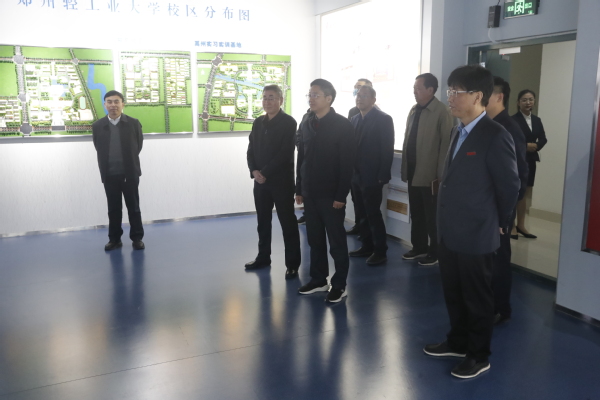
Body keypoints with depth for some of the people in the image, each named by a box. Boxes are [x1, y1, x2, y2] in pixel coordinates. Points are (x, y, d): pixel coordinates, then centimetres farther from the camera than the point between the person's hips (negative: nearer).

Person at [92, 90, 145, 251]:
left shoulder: (133, 123, -4)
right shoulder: (97, 126, 0)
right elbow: (99, 149, 11)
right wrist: (108, 165, 13)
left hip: (130, 173, -1)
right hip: (109, 175, 1)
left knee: (133, 207, 6)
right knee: (113, 208, 10)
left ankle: (137, 238, 16)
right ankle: (114, 238, 20)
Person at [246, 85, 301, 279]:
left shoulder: (289, 123, -6)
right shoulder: (258, 122, 13)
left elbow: (285, 153, -15)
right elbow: (251, 149, 10)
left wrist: (265, 172, -16)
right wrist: (254, 171, -7)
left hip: (281, 180, -6)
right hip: (260, 180, 6)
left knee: (287, 222, 0)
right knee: (263, 221, 14)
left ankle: (292, 263, 8)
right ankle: (263, 257, 28)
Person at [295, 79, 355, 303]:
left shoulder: (343, 125, -8)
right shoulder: (306, 123, 9)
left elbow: (347, 164, -12)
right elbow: (301, 157, 12)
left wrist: (341, 195, -15)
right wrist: (299, 189, 9)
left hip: (331, 194, -5)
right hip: (310, 192, 6)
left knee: (336, 241, 4)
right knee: (315, 239, 12)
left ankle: (339, 285, 15)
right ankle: (318, 280, 25)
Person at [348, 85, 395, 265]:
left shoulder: (383, 119, -8)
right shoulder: (355, 119, 13)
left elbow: (387, 149, -12)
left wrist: (383, 175, -16)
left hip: (372, 176, -7)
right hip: (356, 175, 7)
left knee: (373, 214, -1)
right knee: (362, 213, 11)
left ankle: (380, 251, 10)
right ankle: (367, 246, 22)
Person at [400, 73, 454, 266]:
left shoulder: (442, 111, -11)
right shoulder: (414, 110, 10)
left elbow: (446, 144, -14)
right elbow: (407, 141, 11)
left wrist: (440, 174, -15)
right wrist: (404, 168, 9)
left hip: (431, 176, -6)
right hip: (413, 174, 7)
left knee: (432, 218, 6)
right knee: (416, 215, 15)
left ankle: (435, 252, 19)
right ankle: (419, 247, 29)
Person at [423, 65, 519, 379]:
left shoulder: (495, 136, -16)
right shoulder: (458, 132, 10)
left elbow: (510, 185, -11)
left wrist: (499, 224, 0)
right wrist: (445, 222, 13)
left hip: (476, 235, -8)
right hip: (449, 232, 8)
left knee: (477, 298, 9)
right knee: (453, 293, 19)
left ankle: (479, 356, 26)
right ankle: (458, 342, 38)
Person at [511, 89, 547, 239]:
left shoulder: (537, 120, 10)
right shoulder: (513, 120, -10)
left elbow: (543, 139, 6)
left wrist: (535, 146, -13)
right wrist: (525, 146, -18)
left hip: (530, 160, 6)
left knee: (525, 194, 13)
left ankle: (520, 225, 23)